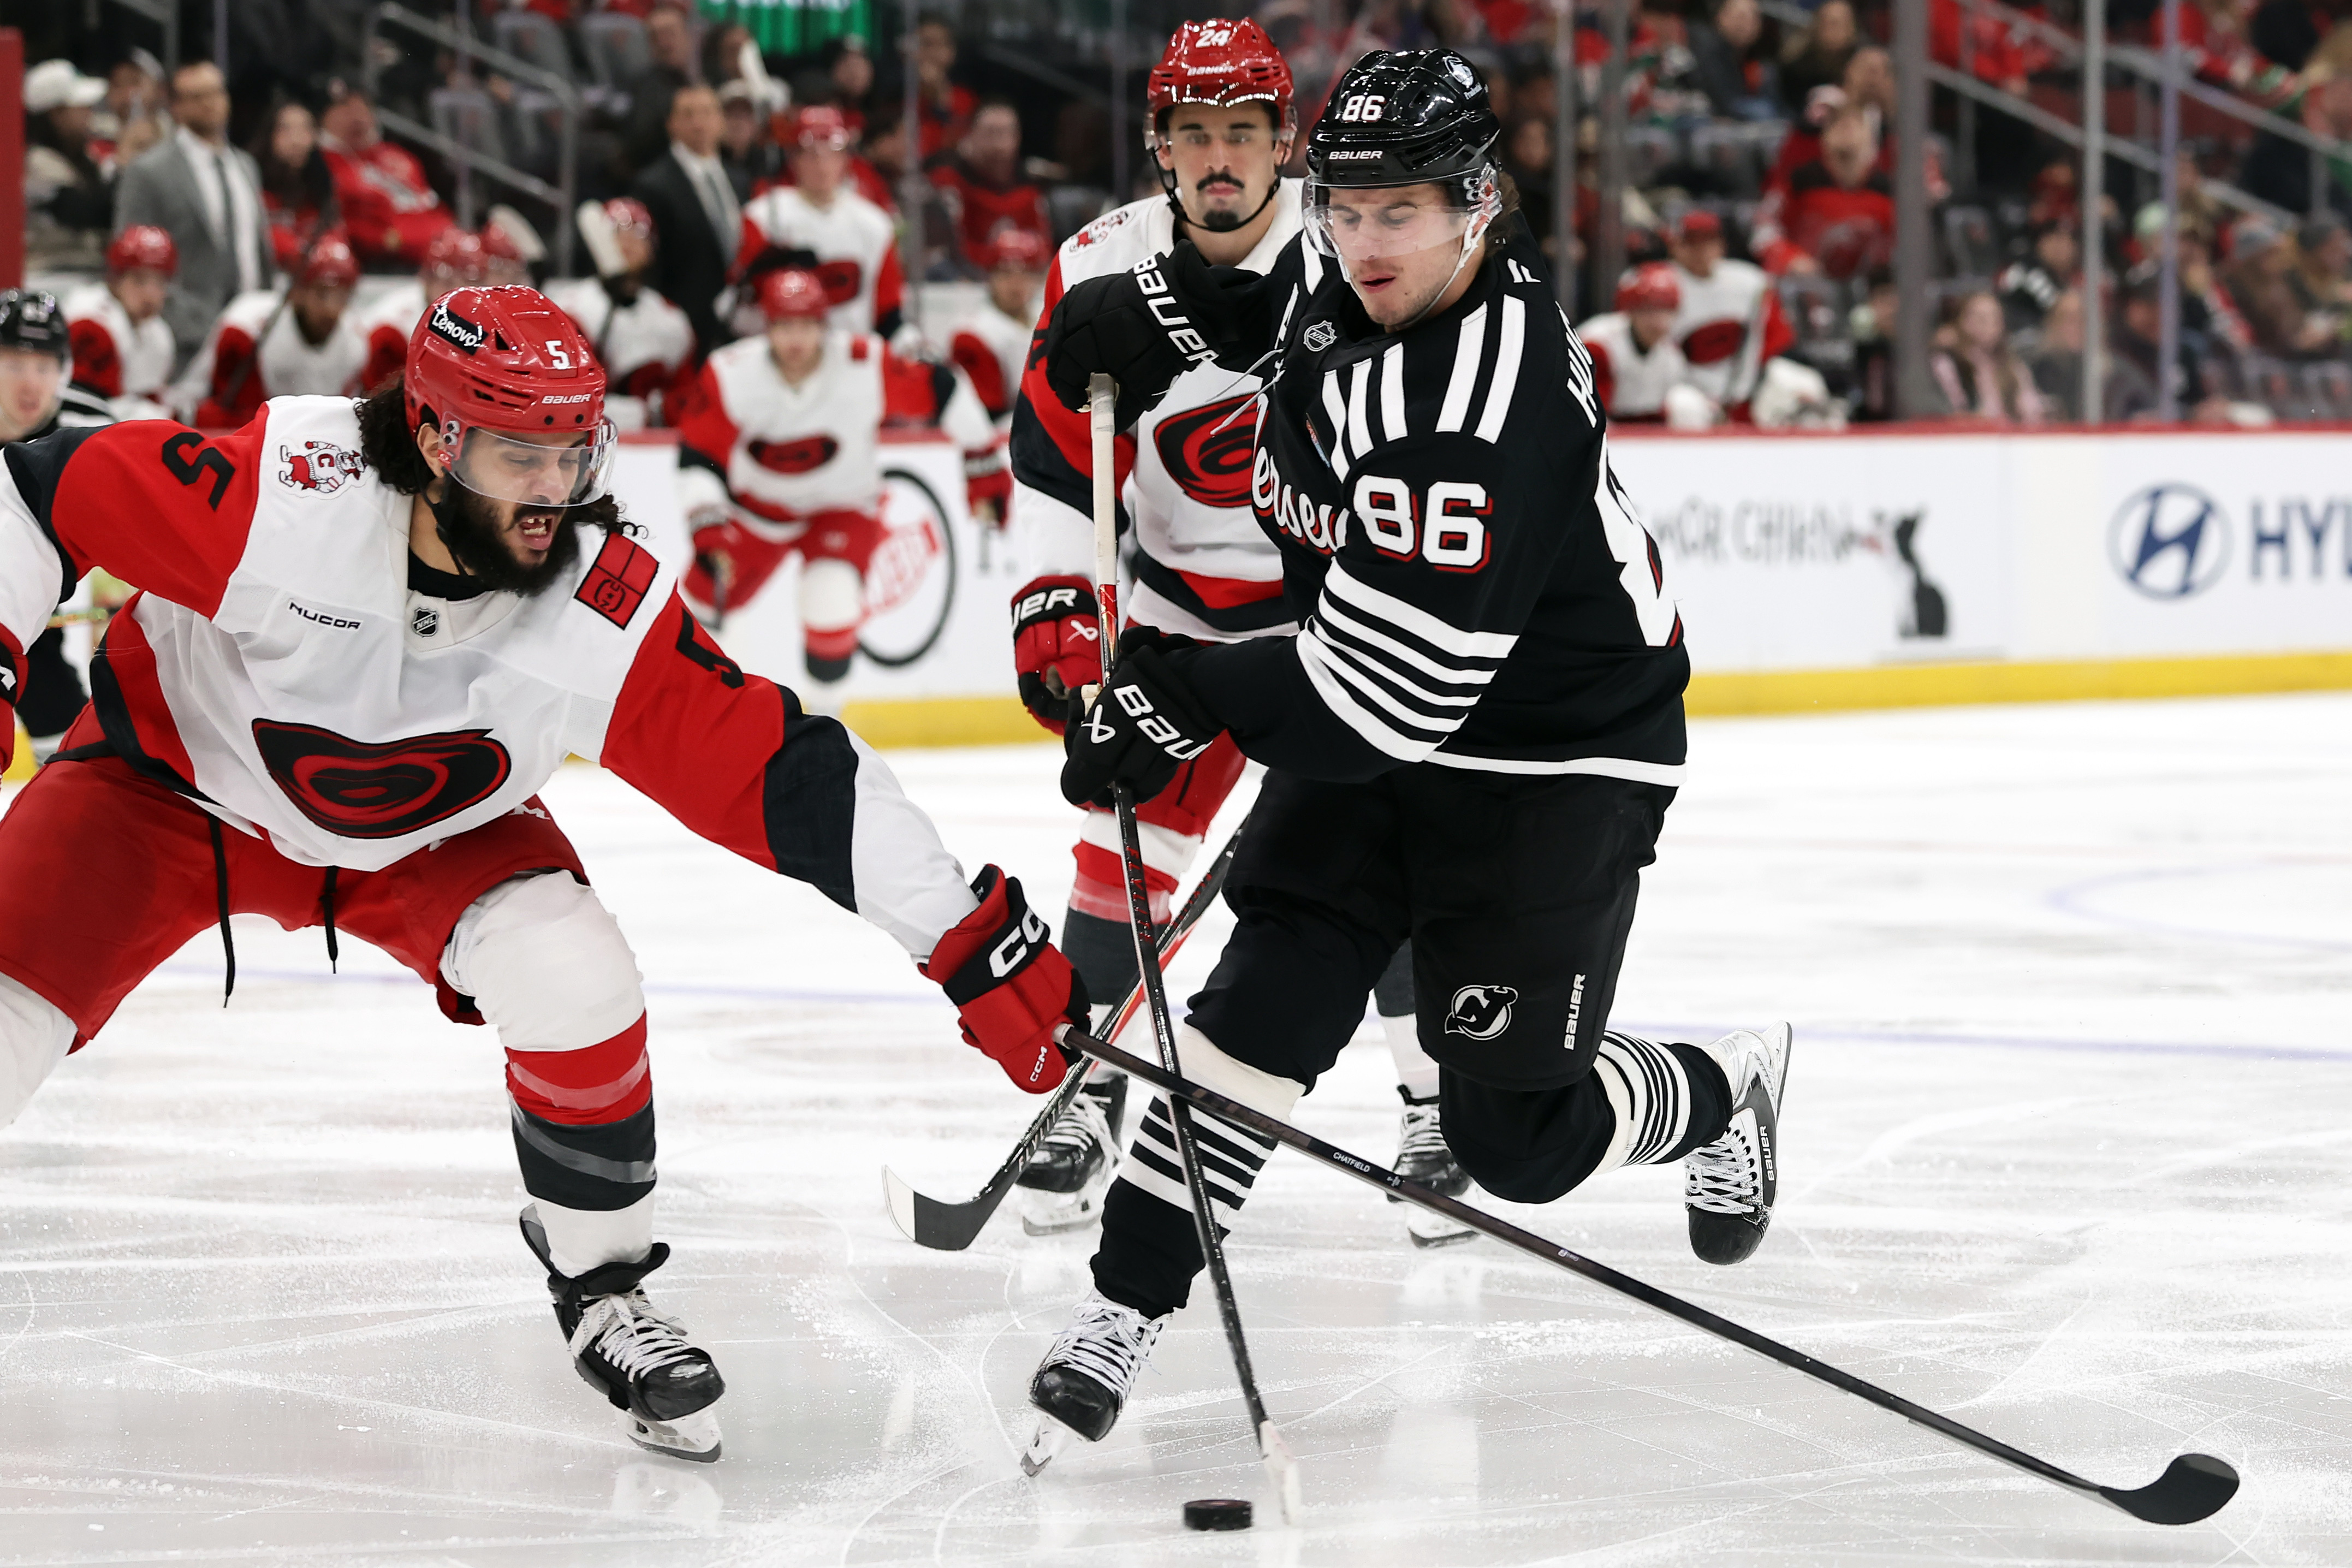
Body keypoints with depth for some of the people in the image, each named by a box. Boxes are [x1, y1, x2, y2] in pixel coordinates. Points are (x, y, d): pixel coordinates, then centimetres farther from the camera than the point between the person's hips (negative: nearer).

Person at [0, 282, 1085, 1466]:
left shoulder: (608, 611, -27)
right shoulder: (284, 496, -35)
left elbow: (789, 781, -23)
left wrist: (980, 946, -24)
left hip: (424, 834, 2)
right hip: (176, 778, -1)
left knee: (573, 980, -23)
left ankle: (602, 1290, 0)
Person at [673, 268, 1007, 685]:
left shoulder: (866, 366, -28)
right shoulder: (729, 375, -25)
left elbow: (941, 391, -13)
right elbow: (698, 459, -21)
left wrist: (984, 463, -3)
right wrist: (708, 527, -34)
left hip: (841, 508, -2)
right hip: (756, 507, 2)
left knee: (830, 622, -20)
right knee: (704, 600, 10)